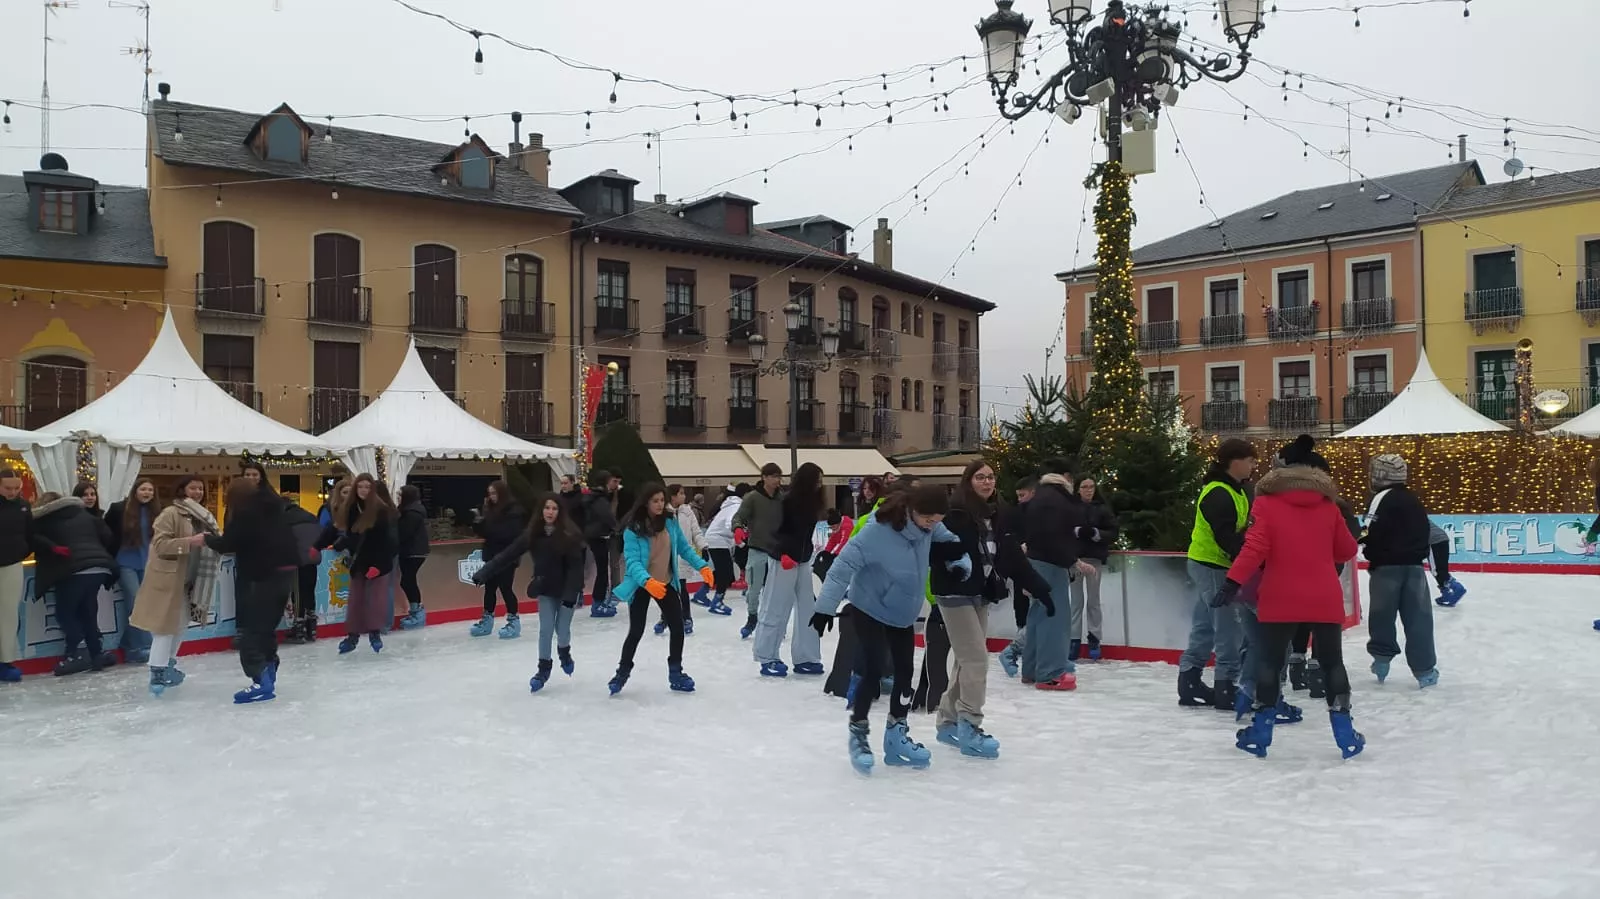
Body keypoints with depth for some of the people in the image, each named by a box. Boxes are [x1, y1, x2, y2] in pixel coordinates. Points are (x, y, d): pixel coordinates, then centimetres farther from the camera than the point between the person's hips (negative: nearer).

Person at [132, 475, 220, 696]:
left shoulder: (201, 517, 13)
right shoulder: (171, 513, -13)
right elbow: (160, 544, -22)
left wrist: (213, 545, 5)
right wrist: (189, 541, -31)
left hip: (188, 579, 9)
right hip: (168, 578, -9)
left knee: (181, 624, 16)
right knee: (166, 626, -8)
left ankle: (168, 665, 30)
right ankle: (157, 674, -4)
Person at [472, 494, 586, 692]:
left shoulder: (569, 535, -17)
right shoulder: (533, 533, -7)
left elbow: (575, 567, -19)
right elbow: (508, 554, -9)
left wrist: (570, 593, -25)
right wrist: (484, 572, -15)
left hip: (566, 589, -3)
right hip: (545, 589, 3)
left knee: (562, 629, 2)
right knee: (545, 630, 2)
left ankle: (564, 653, 35)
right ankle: (544, 668, 19)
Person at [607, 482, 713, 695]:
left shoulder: (670, 522, -5)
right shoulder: (633, 529, -20)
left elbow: (684, 548, 4)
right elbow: (632, 562, -25)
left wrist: (702, 566, -8)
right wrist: (647, 581, -41)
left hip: (667, 583, 5)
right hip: (641, 586, -4)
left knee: (678, 628, 4)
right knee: (636, 631, 2)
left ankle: (675, 674, 22)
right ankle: (623, 672, 26)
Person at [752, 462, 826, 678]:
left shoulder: (809, 501, 7)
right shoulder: (788, 500, -15)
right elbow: (779, 531, -17)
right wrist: (784, 554, -29)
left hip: (803, 561, 8)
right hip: (784, 561, -8)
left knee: (808, 610, 8)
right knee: (776, 610, -1)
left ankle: (805, 658, 16)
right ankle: (767, 659, 9)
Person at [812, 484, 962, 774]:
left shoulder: (928, 525, -13)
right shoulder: (878, 531, -32)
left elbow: (951, 542, 5)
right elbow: (845, 564, -29)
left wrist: (960, 564, -16)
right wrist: (826, 607, -31)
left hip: (904, 613, 7)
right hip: (870, 611, -6)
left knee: (905, 673, 9)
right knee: (873, 673, -10)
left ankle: (896, 736, 24)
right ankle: (858, 735, 10)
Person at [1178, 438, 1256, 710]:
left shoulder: (1235, 491, 14)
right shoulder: (1218, 494, -20)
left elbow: (1240, 530, 15)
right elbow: (1226, 537, -27)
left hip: (1210, 566, 10)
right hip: (1212, 566, -10)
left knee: (1205, 627, 14)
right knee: (1229, 627, -6)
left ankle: (1189, 684, 20)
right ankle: (1226, 687, 2)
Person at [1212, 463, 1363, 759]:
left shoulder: (1266, 504, -1)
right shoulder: (1328, 506, 8)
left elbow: (1255, 547, -13)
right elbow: (1347, 550, 14)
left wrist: (1233, 581, -15)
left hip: (1280, 599, -2)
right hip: (1325, 600, 2)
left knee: (1269, 660, 10)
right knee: (1332, 662, 14)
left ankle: (1260, 733, 12)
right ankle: (1345, 735, 13)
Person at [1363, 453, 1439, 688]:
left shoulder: (1383, 498, -10)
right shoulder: (1414, 500, 16)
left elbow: (1374, 533, -18)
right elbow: (1423, 534, 23)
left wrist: (1370, 553, -2)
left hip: (1387, 566, -6)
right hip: (1414, 565, 6)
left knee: (1382, 614, 9)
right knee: (1418, 618, 5)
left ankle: (1382, 657, 15)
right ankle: (1424, 669, 7)